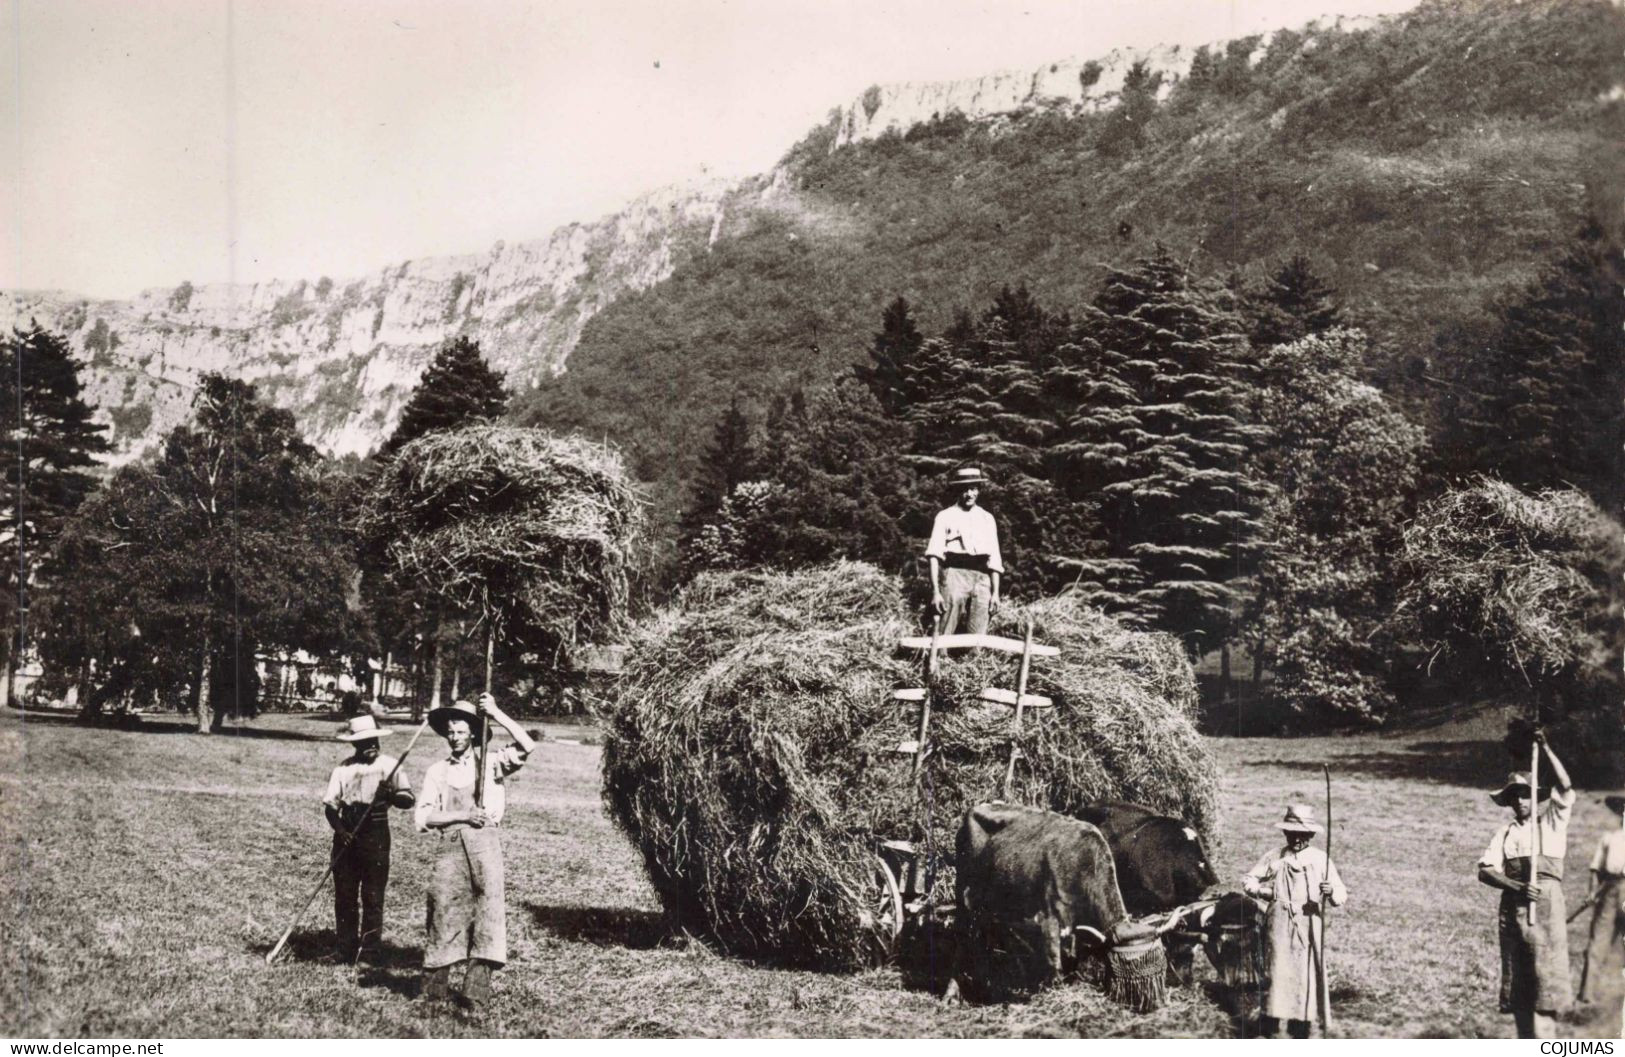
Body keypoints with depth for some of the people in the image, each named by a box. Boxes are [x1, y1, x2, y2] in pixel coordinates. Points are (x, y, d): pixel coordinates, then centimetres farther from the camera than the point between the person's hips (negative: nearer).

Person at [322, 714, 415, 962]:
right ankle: (346, 949, 13)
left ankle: (368, 946, 6)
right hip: (346, 835, 2)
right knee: (344, 894, 4)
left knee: (373, 893, -4)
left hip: (375, 833, -2)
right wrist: (339, 830, -14)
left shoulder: (389, 765, 2)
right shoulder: (343, 768, 6)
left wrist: (391, 795, -27)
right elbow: (330, 803, 3)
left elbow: (408, 799, -5)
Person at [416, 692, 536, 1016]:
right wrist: (463, 815, -7)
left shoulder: (490, 762, 9)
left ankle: (477, 990, -10)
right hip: (450, 843, 1)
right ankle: (436, 987, 8)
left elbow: (526, 746, -8)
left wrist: (496, 713, -9)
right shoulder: (437, 770, 14)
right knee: (445, 907, -3)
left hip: (484, 841, -1)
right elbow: (423, 817, 5)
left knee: (488, 907, -10)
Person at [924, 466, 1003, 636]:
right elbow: (934, 555, 0)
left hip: (981, 579, 3)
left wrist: (995, 592, 9)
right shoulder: (945, 517, 8)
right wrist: (935, 591, -10)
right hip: (954, 576, -3)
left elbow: (994, 559, 18)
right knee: (943, 637, -11)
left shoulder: (987, 519, 20)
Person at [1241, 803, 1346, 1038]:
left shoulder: (1321, 860, 3)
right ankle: (1269, 1026, 2)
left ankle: (1300, 1027, 12)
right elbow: (1248, 879, 16)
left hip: (1309, 926, 0)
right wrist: (1260, 891, -4)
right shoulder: (1274, 858, 5)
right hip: (1279, 925, 0)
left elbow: (1341, 896, -1)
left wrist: (1331, 892, -23)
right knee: (1277, 972, -5)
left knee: (1306, 975, 1)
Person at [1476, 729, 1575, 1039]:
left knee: (1546, 976, -10)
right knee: (1517, 979, 4)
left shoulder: (1552, 822, 11)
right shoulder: (1505, 833, 15)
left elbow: (1564, 787, -6)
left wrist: (1545, 748, -11)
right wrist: (1517, 886, -14)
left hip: (1547, 902, -3)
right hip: (1512, 905, 3)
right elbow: (1485, 871, 3)